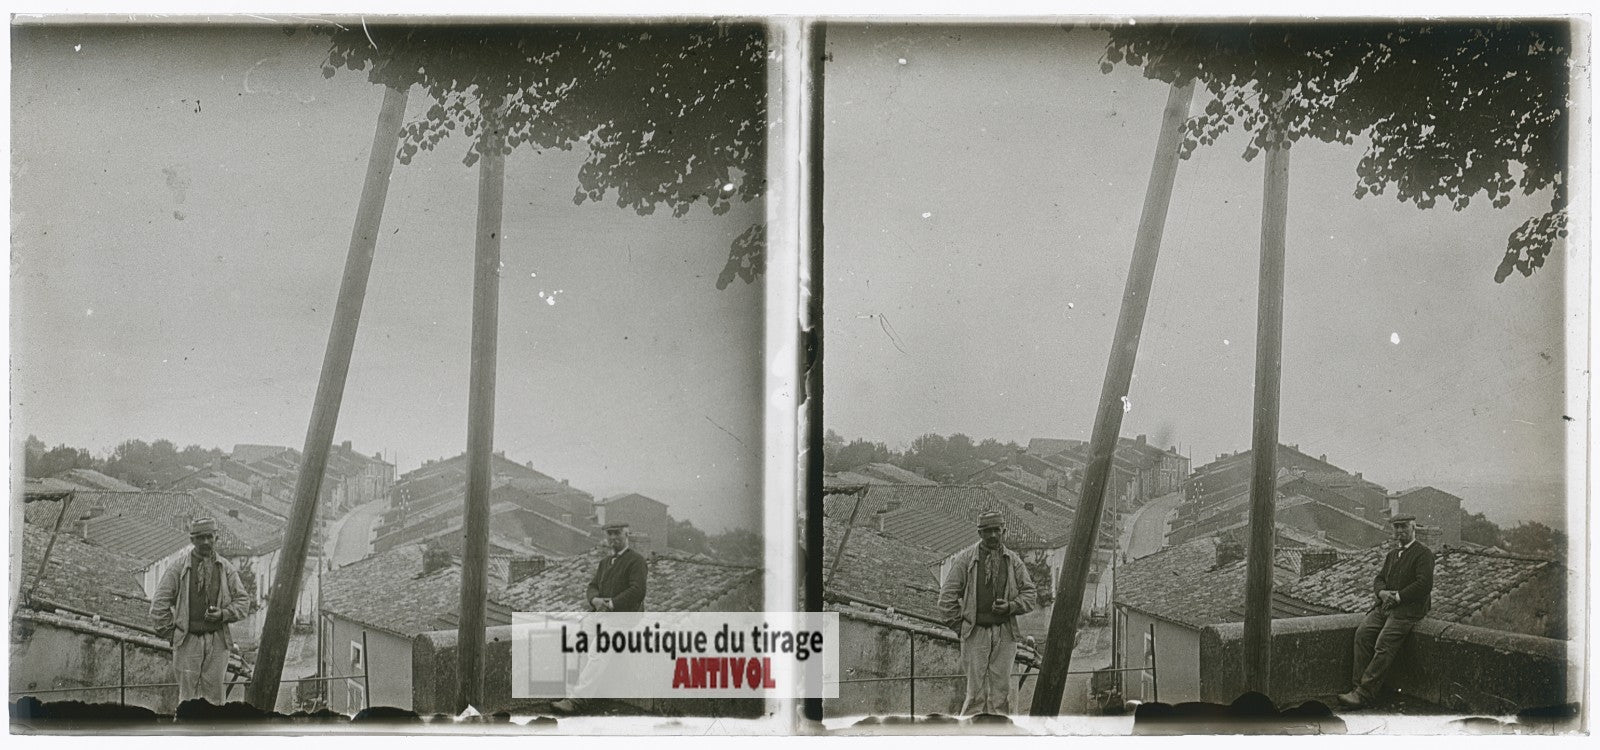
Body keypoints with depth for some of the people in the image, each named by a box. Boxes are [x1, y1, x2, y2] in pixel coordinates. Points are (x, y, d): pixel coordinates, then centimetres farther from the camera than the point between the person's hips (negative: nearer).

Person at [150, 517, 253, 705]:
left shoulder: (227, 569, 8)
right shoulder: (179, 569, 1)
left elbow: (243, 600, 11)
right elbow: (159, 604, 3)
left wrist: (223, 614, -7)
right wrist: (170, 633, 0)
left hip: (217, 641, 2)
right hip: (188, 641, -2)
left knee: (214, 694, 3)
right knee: (187, 692, -1)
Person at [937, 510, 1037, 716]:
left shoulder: (1013, 561, 11)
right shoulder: (965, 559, 2)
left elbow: (1029, 594, 14)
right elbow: (947, 595, 3)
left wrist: (1011, 606, -6)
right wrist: (959, 626, -1)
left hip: (1005, 633, 3)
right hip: (975, 632, -3)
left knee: (1001, 689, 2)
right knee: (976, 689, -5)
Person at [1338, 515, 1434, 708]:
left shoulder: (1423, 554, -2)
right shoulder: (1392, 555, 23)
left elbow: (1424, 585, -13)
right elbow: (1379, 578, 20)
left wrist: (1397, 597, -14)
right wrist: (1382, 592, -4)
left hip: (1408, 607, -7)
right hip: (1385, 604, 7)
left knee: (1384, 643, -24)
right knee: (1363, 633, -17)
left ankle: (1365, 693, -26)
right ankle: (1358, 685, -18)